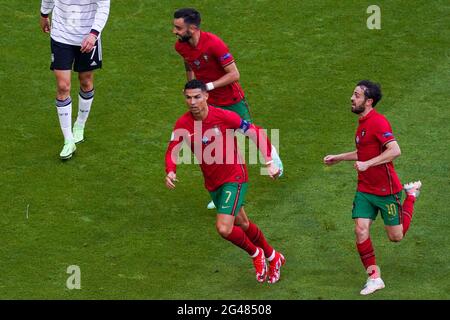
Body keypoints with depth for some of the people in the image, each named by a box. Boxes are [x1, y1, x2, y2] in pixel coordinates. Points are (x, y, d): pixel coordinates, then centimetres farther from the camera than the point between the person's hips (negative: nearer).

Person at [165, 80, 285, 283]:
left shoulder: (223, 117, -19)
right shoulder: (183, 124, -8)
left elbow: (256, 133, -10)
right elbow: (172, 151, -1)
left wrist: (269, 162, -15)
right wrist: (170, 172, -22)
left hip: (234, 178, -6)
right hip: (212, 183, 6)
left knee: (224, 228, -19)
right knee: (242, 225, 20)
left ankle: (255, 253, 10)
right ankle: (273, 257, 43)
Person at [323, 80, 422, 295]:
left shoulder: (378, 122, -19)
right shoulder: (362, 123, 11)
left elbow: (394, 150, -28)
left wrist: (367, 164, -29)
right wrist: (338, 158, 27)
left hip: (386, 190, -8)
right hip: (365, 189, 8)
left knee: (396, 236, 5)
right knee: (361, 231, -9)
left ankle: (411, 195, 30)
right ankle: (374, 277, -1)